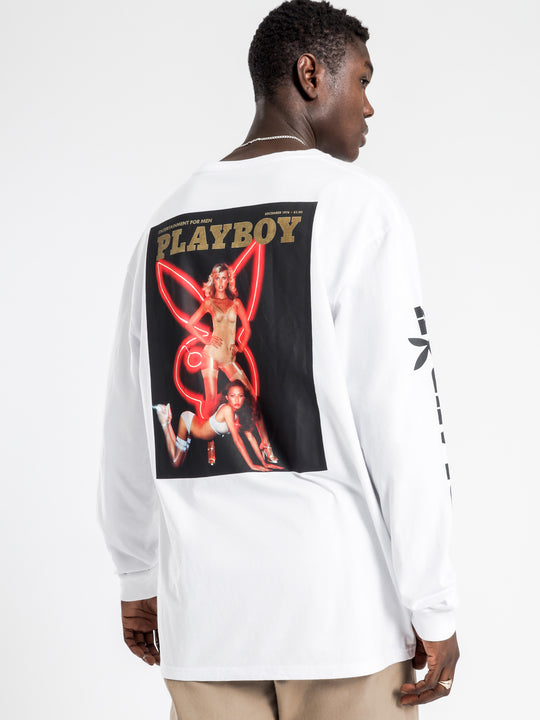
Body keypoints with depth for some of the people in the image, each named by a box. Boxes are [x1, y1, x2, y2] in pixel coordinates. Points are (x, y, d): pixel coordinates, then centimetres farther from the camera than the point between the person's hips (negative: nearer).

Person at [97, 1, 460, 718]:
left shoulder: (167, 222, 11)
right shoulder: (356, 203, -5)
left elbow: (128, 430, 13)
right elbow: (403, 415, -10)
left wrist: (139, 582, 23)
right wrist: (434, 610, -6)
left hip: (202, 608, 5)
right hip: (338, 605, -5)